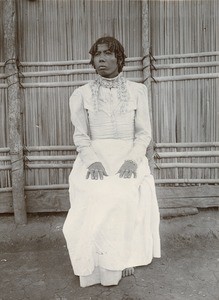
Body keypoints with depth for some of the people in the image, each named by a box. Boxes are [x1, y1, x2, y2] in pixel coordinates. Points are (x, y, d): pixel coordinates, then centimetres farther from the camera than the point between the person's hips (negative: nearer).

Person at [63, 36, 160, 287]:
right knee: (94, 194, -28)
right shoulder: (81, 94, 10)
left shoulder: (137, 90, 10)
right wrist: (92, 161, -15)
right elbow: (80, 136, 4)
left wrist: (132, 160, -14)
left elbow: (144, 133, 4)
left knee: (130, 194, -27)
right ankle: (101, 265, -8)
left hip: (128, 156, 0)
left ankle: (124, 259, -4)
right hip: (94, 157, 0)